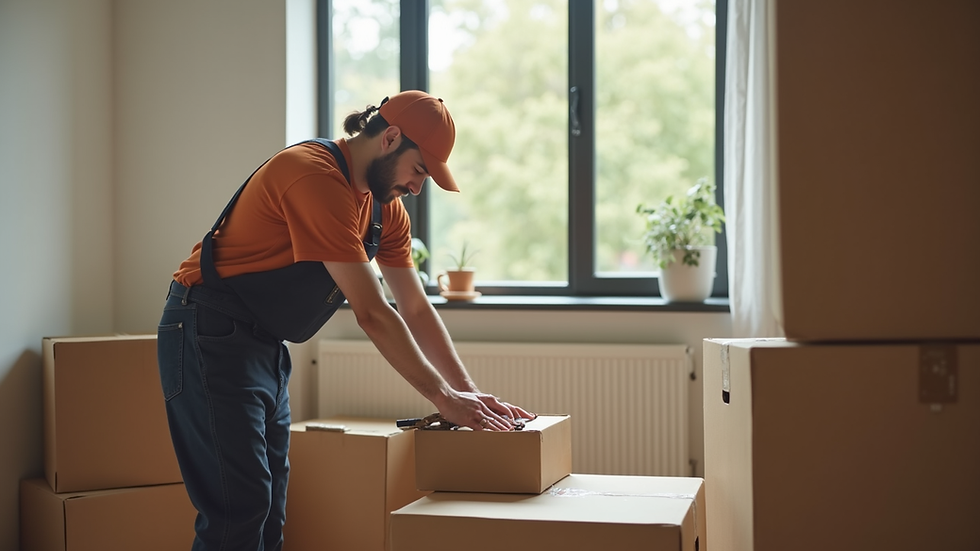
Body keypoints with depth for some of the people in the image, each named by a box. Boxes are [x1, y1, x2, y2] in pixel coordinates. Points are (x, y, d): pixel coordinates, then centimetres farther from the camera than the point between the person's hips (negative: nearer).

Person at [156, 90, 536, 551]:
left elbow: (416, 309, 9)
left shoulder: (384, 205, 6)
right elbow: (371, 313, -25)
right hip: (209, 336, -9)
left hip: (265, 348, 9)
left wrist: (470, 393, 1)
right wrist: (443, 397, -19)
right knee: (240, 510, -12)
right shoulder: (316, 176, -23)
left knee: (269, 511, 8)